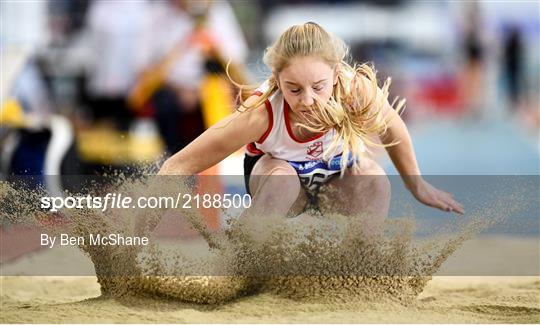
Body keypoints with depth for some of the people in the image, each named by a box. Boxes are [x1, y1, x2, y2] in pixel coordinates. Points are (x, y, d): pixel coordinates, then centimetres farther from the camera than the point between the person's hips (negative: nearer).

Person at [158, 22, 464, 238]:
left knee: (375, 181, -32)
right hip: (275, 167, -2)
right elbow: (180, 166, -38)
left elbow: (392, 129, -10)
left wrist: (417, 185, 4)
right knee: (283, 178, -37)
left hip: (338, 172, 2)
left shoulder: (359, 91, -35)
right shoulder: (261, 114, -40)